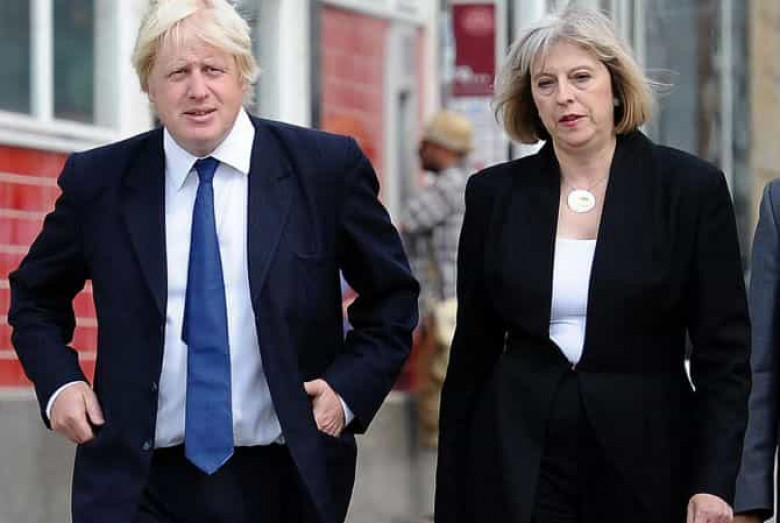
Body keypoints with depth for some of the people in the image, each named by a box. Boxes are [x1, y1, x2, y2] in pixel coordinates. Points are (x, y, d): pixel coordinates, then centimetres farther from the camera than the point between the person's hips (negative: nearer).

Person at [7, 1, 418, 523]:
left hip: (284, 480, 0)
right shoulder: (98, 181, 1)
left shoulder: (327, 168, -2)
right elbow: (35, 298, 16)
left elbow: (393, 298, 8)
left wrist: (349, 389, -6)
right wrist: (58, 383, -1)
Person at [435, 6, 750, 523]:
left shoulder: (691, 188, -3)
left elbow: (724, 350, -3)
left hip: (646, 461, -1)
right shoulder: (494, 193, 4)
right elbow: (473, 351, 9)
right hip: (518, 463, 1)